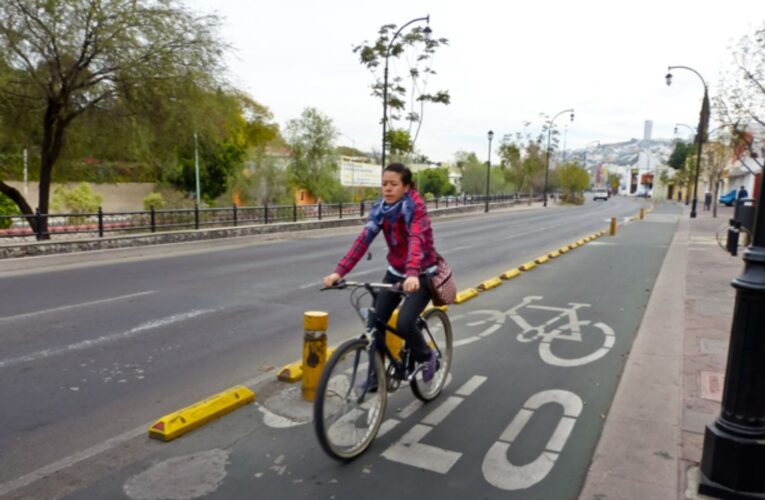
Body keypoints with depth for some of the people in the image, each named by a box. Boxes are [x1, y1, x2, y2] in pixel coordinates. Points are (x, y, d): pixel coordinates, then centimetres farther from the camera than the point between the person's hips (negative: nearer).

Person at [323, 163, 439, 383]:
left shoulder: (416, 207, -22)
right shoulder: (380, 208, -7)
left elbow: (416, 240, -39)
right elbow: (363, 240, -17)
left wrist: (412, 274, -57)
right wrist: (339, 271, -29)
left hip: (422, 275, -5)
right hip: (395, 272, 6)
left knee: (404, 323, -21)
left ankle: (426, 357, 11)